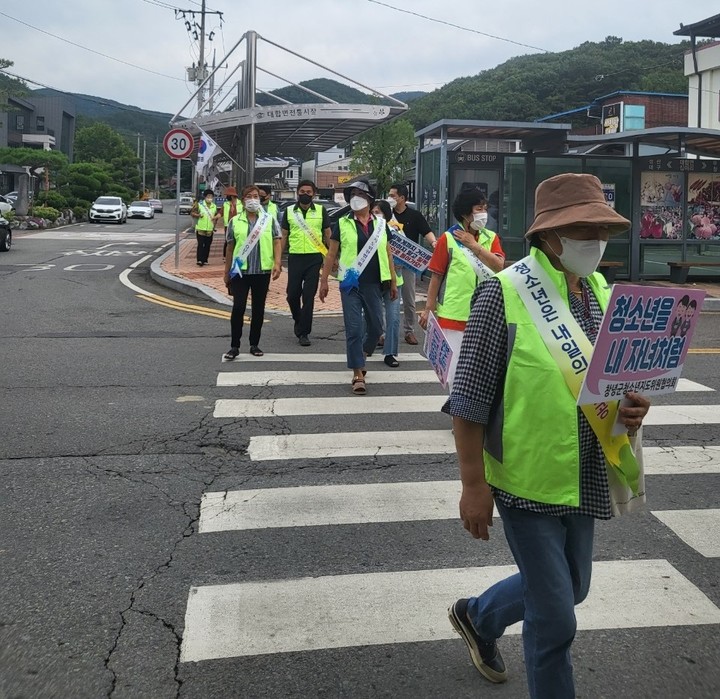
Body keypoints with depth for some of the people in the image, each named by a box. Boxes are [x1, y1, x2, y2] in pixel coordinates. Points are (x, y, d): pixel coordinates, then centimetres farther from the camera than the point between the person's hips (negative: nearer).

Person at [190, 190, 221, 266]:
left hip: (210, 229, 5)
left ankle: (205, 260, 16)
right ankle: (199, 260, -13)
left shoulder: (214, 206, 12)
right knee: (200, 244, -10)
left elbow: (217, 214, 24)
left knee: (207, 245, 8)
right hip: (200, 229, -5)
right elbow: (192, 213, -2)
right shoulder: (199, 205, -2)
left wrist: (216, 217, 2)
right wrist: (198, 215, -19)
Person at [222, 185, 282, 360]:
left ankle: (254, 344, 19)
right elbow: (230, 247, 10)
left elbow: (277, 241, 3)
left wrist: (277, 263, -11)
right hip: (240, 271, -1)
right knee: (238, 307, -6)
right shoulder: (235, 221, 5)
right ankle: (234, 346, 2)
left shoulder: (269, 219, 4)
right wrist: (227, 272, 12)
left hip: (263, 271, 1)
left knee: (259, 309, 8)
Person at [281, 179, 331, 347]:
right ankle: (299, 321, 30)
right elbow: (284, 236, 11)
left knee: (308, 296, -2)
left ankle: (304, 332, 5)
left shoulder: (321, 210, 4)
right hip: (295, 257, 1)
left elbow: (328, 234, 9)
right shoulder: (289, 211, 7)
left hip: (314, 258, -1)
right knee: (292, 295, 3)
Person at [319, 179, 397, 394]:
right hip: (351, 285, -3)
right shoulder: (343, 224, 1)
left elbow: (388, 254, 13)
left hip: (374, 284, 3)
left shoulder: (381, 224, 8)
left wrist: (393, 282, 11)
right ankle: (358, 374, 1)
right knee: (354, 328, -4)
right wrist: (324, 281, 0)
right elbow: (331, 254, 4)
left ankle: (361, 354, 36)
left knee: (376, 327, 9)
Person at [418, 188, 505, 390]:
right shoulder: (448, 239, -5)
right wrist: (429, 308, -6)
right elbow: (436, 276, -4)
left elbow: (498, 266, -10)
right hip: (453, 315, -4)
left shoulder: (491, 238, 6)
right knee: (454, 367, 2)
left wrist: (474, 245, -13)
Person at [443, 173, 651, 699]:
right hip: (528, 478, -7)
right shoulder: (505, 293, -16)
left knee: (570, 589, 24)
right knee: (555, 617, 2)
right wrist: (473, 485, -15)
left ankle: (477, 616, 50)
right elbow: (469, 399, -14)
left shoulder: (600, 292, 4)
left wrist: (633, 406, -7)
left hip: (583, 478, 7)